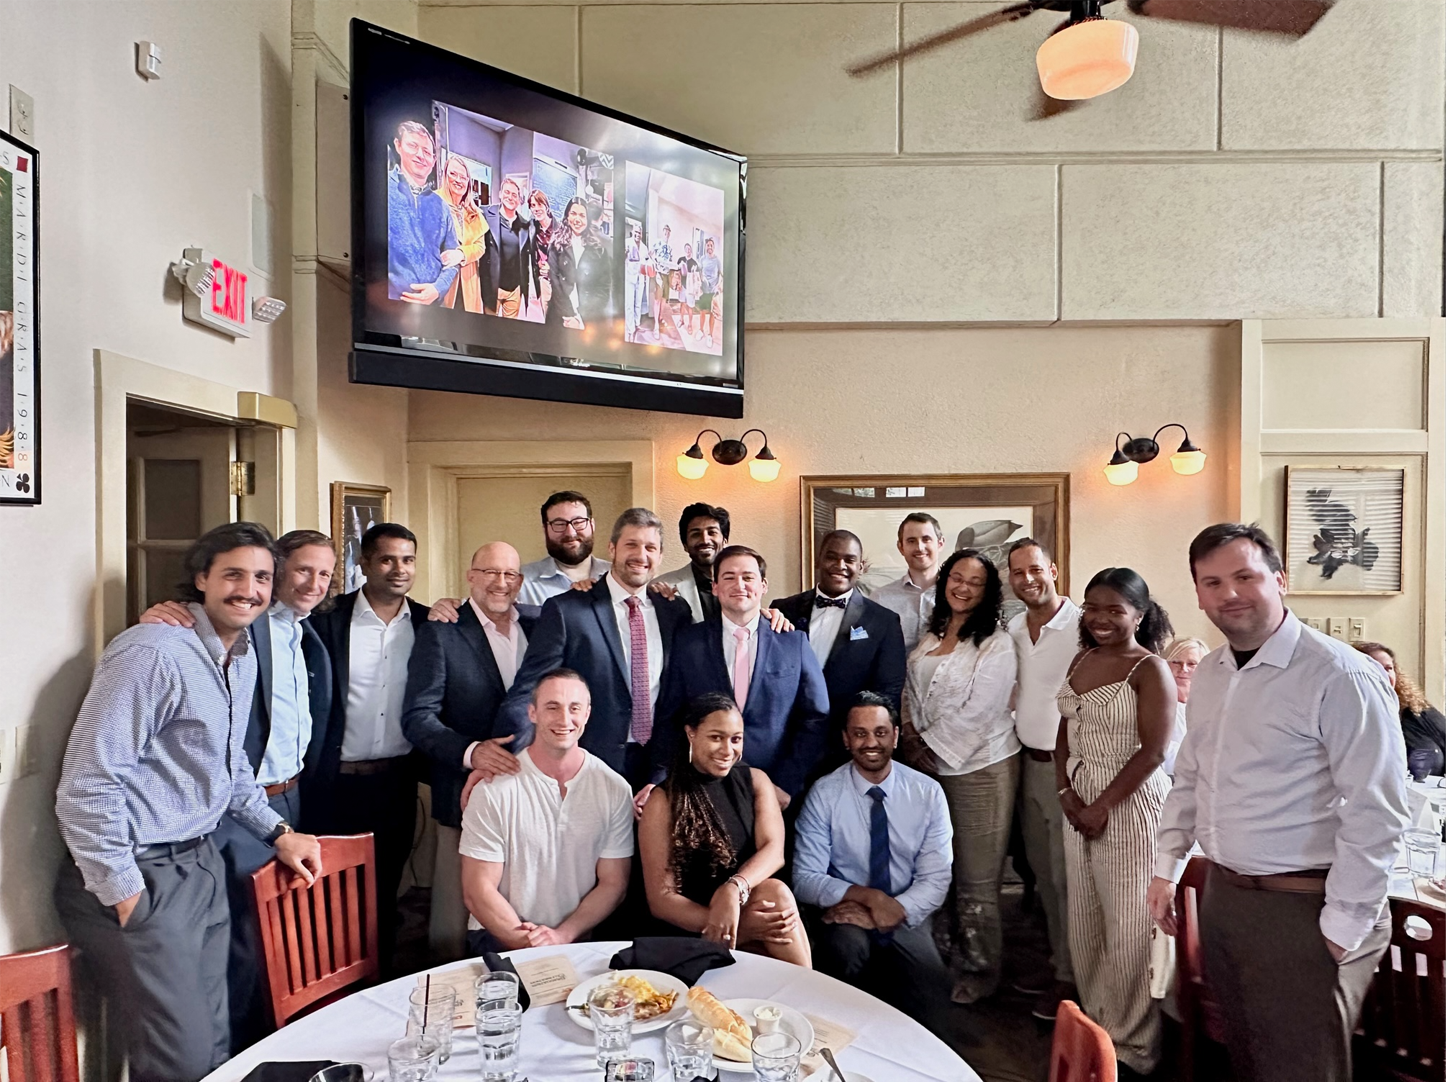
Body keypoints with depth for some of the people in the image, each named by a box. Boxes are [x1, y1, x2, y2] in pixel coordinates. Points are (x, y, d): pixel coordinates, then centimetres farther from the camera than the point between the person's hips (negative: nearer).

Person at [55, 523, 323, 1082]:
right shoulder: (154, 652, -19)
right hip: (140, 876, -8)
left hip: (201, 863, 8)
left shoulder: (244, 658, 10)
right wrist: (126, 897, -17)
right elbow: (86, 786, -20)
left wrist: (276, 831, 13)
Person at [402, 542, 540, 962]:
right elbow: (418, 718, -10)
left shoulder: (541, 624, 8)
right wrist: (471, 751, -24)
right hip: (468, 795, -3)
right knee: (453, 928, 6)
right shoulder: (441, 632, -3)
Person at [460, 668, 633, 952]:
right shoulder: (494, 788, -7)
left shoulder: (614, 790, 0)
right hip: (500, 938, -3)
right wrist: (527, 943, -17)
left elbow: (613, 884, 3)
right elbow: (478, 891, -6)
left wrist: (563, 935, -11)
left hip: (580, 939, 3)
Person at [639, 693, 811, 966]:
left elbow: (774, 850, -8)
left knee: (775, 891, -27)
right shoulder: (663, 801, -4)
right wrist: (738, 926, -22)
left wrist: (733, 889, -29)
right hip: (698, 934, -3)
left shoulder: (755, 780, 7)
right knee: (775, 895, -27)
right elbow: (660, 899, -8)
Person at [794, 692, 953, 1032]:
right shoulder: (824, 794, -8)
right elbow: (805, 879, -9)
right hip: (847, 915, -1)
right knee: (847, 944, -35)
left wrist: (894, 911, -20)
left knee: (932, 1001, -28)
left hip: (907, 916, 1)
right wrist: (866, 895, -24)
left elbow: (936, 880, -3)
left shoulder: (928, 793, -2)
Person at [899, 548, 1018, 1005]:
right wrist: (913, 740, 2)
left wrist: (932, 748, -8)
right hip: (930, 764, 6)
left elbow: (976, 712, -14)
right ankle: (945, 957, 28)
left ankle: (979, 972, 20)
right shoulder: (930, 637, 11)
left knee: (976, 879, 2)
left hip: (979, 767, -5)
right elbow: (911, 692, 16)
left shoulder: (996, 645, -9)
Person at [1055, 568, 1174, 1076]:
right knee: (1084, 918, 14)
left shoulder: (1151, 669, -11)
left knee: (1127, 925, 2)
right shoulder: (1082, 660, 9)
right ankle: (1095, 1024, 31)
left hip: (1131, 801, -6)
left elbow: (1153, 751, -15)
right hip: (1079, 799, 7)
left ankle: (1132, 1042, 21)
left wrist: (1102, 806, -14)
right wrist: (1066, 790, -1)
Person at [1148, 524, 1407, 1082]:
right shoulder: (1208, 674, 6)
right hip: (1222, 895, 7)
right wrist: (1167, 867, 13)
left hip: (1302, 908, -6)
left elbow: (1375, 815, -18)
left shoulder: (1341, 676, -18)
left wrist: (1343, 927, -15)